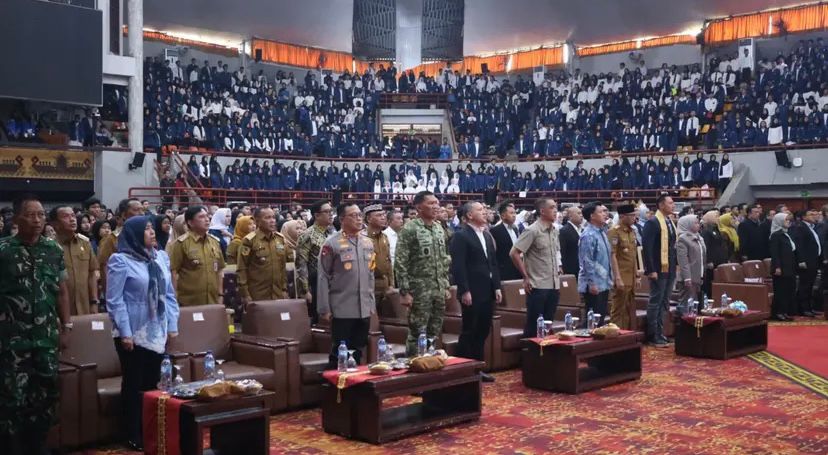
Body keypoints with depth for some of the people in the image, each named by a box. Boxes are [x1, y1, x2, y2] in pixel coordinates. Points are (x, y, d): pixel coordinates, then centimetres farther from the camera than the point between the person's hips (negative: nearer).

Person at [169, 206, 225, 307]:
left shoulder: (215, 241, 10)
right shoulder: (182, 243, -7)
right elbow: (174, 272, -8)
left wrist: (220, 295, 12)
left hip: (213, 301, 5)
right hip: (188, 303, -5)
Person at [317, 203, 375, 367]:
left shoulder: (368, 242, 9)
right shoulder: (332, 243, -9)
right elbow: (323, 278, -8)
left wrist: (372, 303, 14)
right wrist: (324, 309, -10)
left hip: (364, 309, 5)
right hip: (342, 309, -5)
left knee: (358, 352, 13)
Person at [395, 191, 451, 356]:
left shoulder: (439, 228, 10)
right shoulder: (409, 229, -11)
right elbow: (400, 263, -13)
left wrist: (446, 286, 13)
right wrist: (404, 292, -16)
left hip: (439, 291, 6)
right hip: (419, 291, -6)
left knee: (434, 333, 12)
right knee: (417, 334, -1)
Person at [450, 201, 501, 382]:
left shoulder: (487, 235, 16)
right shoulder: (460, 236, -9)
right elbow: (458, 266, -15)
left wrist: (497, 287, 11)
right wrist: (464, 291, -19)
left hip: (487, 291, 7)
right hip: (471, 292, -7)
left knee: (483, 331, 11)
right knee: (469, 332, -2)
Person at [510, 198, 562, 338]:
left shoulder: (554, 230, 10)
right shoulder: (532, 231, -11)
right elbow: (514, 253, -14)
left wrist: (558, 273, 13)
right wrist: (526, 277, -11)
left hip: (553, 286, 6)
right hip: (538, 286, -6)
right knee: (533, 327, -1)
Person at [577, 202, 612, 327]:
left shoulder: (602, 232, 12)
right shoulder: (589, 235, -16)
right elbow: (587, 261, -20)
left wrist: (609, 279, 17)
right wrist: (592, 283, -21)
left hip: (604, 283, 9)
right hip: (594, 285, -9)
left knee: (601, 317, 13)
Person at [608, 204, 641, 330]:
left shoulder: (632, 231, 13)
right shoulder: (614, 232, -12)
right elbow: (612, 256, -16)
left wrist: (637, 275, 17)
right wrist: (618, 278, -19)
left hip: (631, 279, 8)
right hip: (621, 279, -8)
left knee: (631, 311, 12)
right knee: (618, 311, -3)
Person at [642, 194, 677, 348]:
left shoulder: (670, 222, 13)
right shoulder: (652, 222, -12)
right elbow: (647, 247, -17)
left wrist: (675, 264, 10)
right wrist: (651, 270, -20)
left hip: (670, 268, 8)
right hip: (658, 269, -8)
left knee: (664, 302, 12)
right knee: (655, 302, -2)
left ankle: (660, 333, 20)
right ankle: (653, 336, 4)